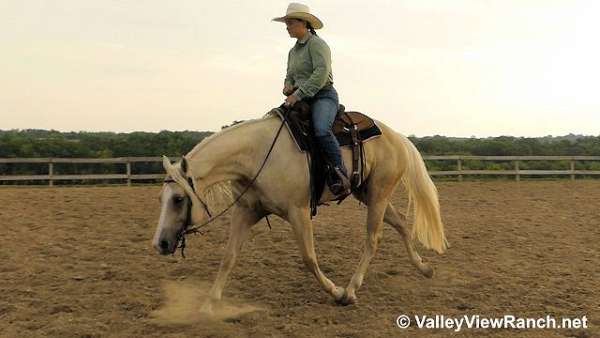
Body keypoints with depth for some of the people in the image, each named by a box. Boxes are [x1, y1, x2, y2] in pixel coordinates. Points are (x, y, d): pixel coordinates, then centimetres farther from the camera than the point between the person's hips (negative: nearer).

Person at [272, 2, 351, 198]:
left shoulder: (316, 44, -6)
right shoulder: (293, 51, 20)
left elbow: (321, 73, -20)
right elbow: (290, 76, 28)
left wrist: (298, 94, -25)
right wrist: (288, 86, 2)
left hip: (323, 96, -9)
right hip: (302, 99, 9)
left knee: (321, 130, -35)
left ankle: (341, 176, -32)